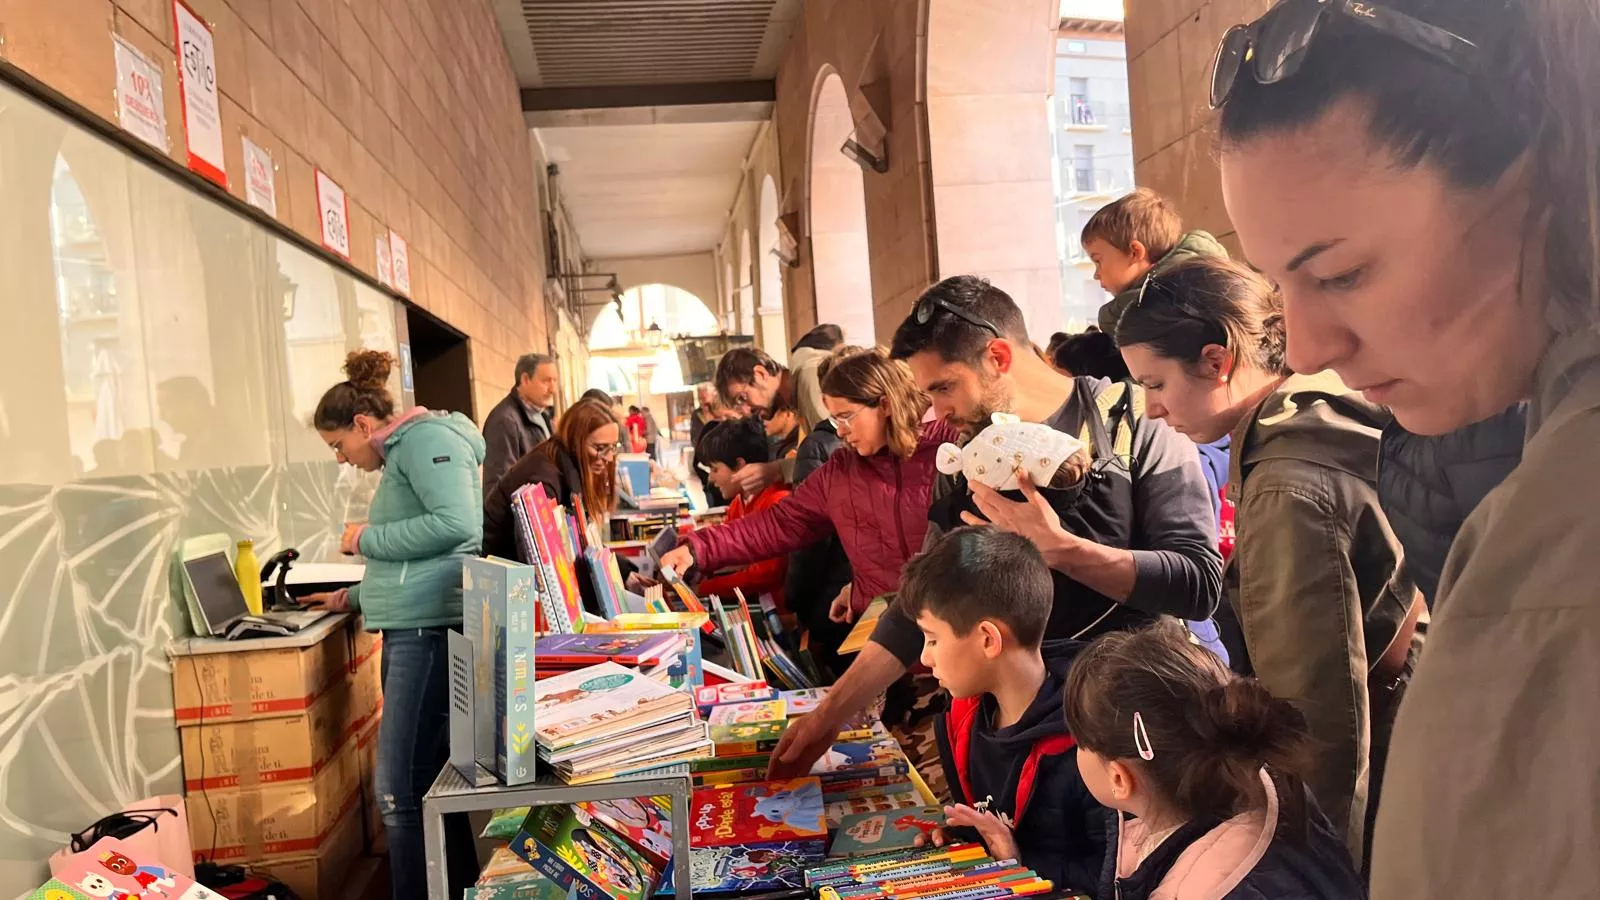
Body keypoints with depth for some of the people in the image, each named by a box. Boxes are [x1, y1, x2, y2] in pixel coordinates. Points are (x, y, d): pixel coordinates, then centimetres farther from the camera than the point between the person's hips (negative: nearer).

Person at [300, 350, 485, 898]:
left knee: (400, 791, -7)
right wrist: (355, 597, 25)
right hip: (411, 630, 10)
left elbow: (458, 525, -22)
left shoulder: (426, 438, -7)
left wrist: (368, 540, -11)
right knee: (426, 780, 13)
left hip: (430, 629, -10)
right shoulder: (402, 454, 24)